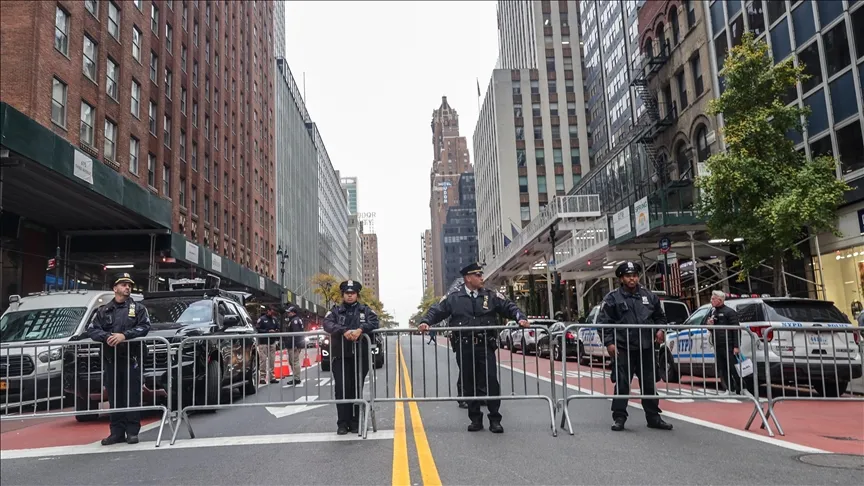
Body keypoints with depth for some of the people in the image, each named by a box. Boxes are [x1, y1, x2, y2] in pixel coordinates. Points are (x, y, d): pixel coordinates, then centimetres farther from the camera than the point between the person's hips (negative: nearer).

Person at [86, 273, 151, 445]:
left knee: (132, 396, -3)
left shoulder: (138, 308, 8)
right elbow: (91, 329, 5)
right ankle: (117, 432, 14)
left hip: (131, 358, -3)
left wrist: (124, 335, -18)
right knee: (114, 397, 6)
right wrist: (106, 337, -15)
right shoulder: (104, 311, 15)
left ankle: (132, 431, 2)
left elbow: (144, 327, -5)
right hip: (110, 359, 3)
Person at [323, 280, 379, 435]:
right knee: (342, 389, -4)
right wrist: (344, 331, -26)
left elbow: (374, 322, -7)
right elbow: (327, 324, -9)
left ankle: (355, 422, 13)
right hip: (340, 355, 0)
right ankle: (343, 423, 3)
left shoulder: (365, 310, 11)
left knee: (357, 389, 3)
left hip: (359, 355, 0)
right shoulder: (336, 310, 11)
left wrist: (360, 329, -26)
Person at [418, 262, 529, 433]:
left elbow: (509, 307, 7)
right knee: (468, 384, 7)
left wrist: (521, 318, -10)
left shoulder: (491, 296, 7)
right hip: (464, 347, 0)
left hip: (485, 346, 0)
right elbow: (436, 310, 5)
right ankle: (475, 419, 21)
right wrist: (426, 322, -12)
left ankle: (495, 419, 9)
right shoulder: (453, 297, 4)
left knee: (492, 381, -5)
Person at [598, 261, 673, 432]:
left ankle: (653, 418, 24)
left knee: (649, 384, 12)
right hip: (623, 349, -4)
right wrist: (609, 342, -13)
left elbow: (660, 316, 21)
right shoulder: (612, 298, -4)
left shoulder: (649, 296, 8)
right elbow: (603, 322, -5)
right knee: (622, 384, -1)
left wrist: (659, 329, 2)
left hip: (646, 348, 4)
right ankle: (619, 418, 9)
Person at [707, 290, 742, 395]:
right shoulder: (712, 312, 15)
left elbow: (736, 330, -11)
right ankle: (730, 389, 19)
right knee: (722, 370, 10)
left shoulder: (729, 312, -7)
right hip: (717, 347, 7)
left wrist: (736, 346, -17)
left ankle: (741, 390, 6)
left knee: (734, 370, -3)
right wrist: (709, 325, -1)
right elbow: (711, 329, 23)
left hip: (729, 346, -7)